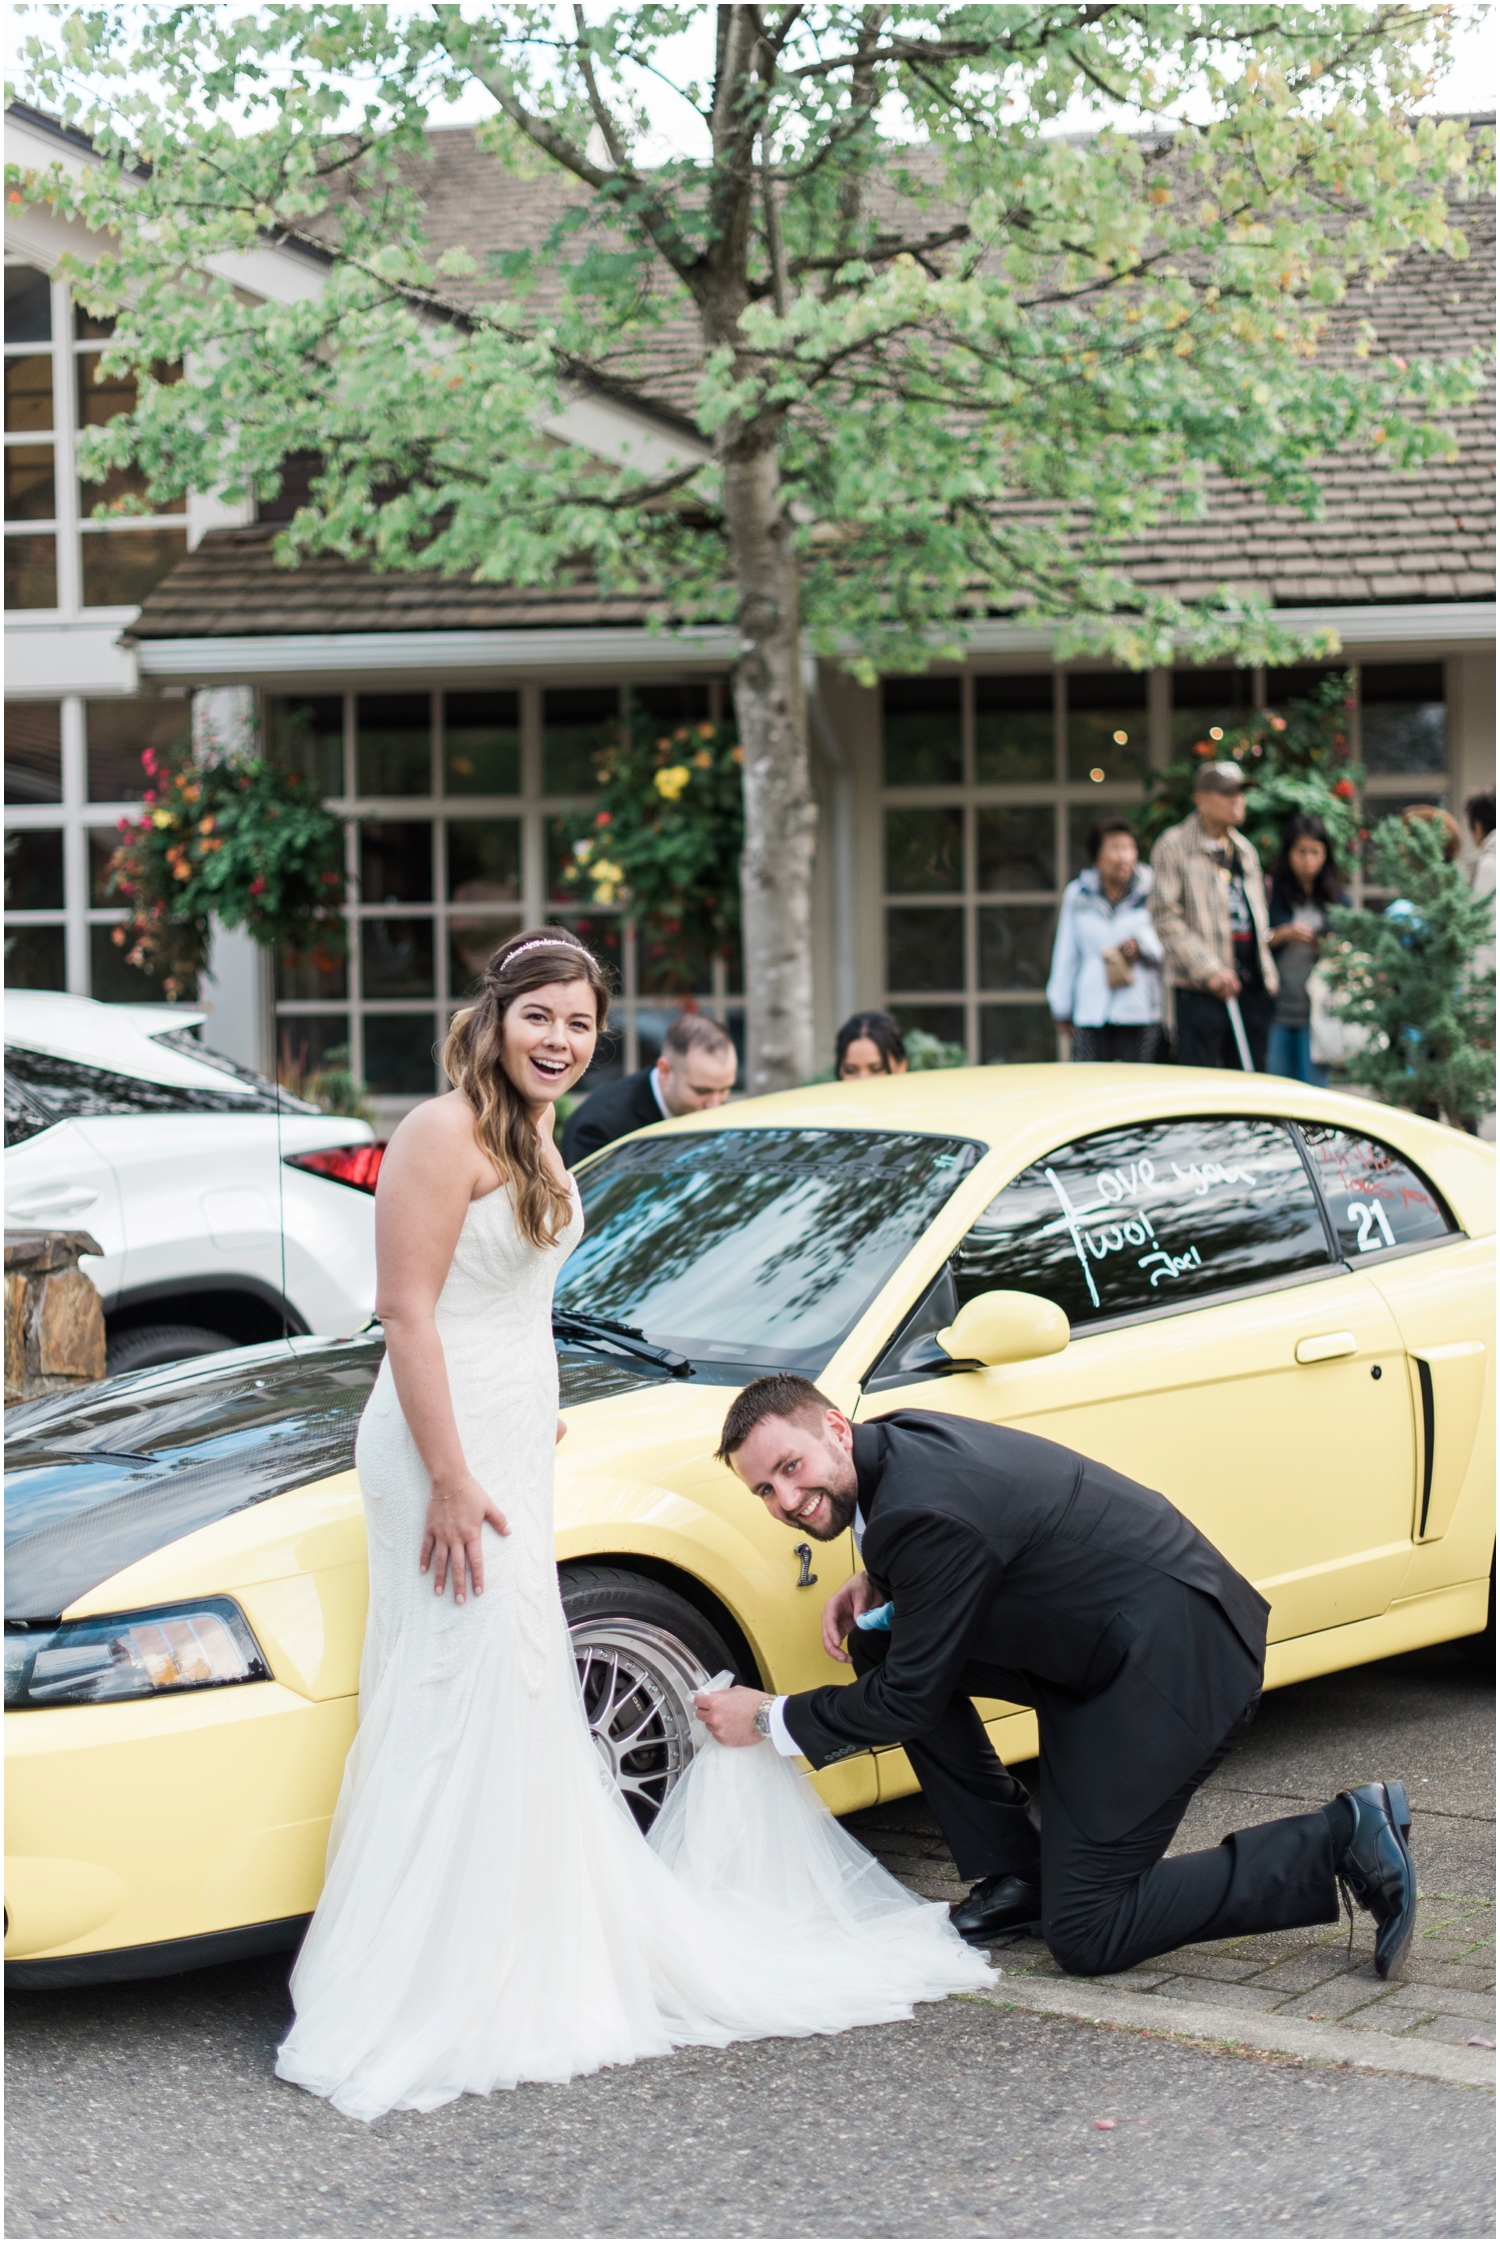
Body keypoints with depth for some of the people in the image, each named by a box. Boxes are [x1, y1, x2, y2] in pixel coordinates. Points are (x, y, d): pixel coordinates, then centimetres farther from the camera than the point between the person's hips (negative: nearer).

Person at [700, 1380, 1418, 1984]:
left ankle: (1342, 1841, -5)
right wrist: (876, 1587, 4)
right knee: (880, 1644, 6)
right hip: (1102, 1639, 10)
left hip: (1172, 1661, -10)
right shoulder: (897, 1440, 3)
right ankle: (1014, 1876, 13)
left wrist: (771, 1721, -5)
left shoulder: (922, 1510, -25)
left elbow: (910, 1700, -16)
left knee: (1085, 1935, -6)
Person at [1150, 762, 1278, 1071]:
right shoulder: (1174, 845, -2)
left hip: (1252, 984, 7)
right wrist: (1209, 970, -18)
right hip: (1200, 987, -7)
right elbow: (1166, 918, -10)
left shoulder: (1245, 850, 20)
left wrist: (1267, 974, 16)